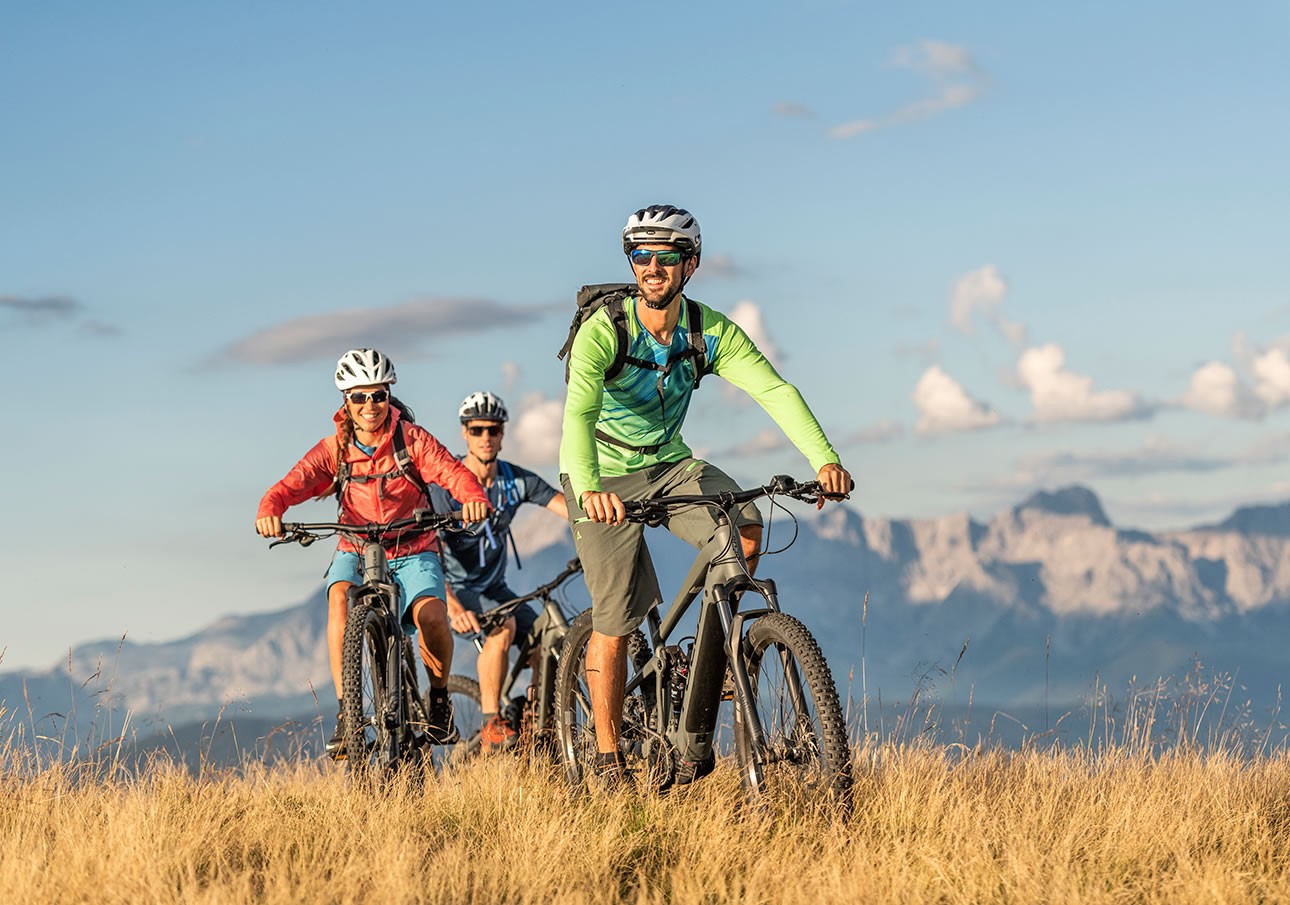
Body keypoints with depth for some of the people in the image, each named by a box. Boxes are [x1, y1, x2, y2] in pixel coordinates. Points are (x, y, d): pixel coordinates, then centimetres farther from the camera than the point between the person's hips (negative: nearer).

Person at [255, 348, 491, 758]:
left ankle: (439, 697, 3)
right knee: (339, 596, -32)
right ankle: (345, 713, -27)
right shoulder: (333, 450, -4)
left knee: (431, 616, -28)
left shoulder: (412, 439, -8)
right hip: (357, 552, 1)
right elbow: (291, 485, -16)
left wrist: (474, 497, -44)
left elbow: (453, 472, -21)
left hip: (413, 551, -1)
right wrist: (269, 511, -39)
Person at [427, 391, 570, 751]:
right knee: (503, 625, -32)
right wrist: (453, 606, -42)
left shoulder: (517, 481, -2)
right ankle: (491, 725, -25)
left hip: (494, 587, 5)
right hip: (455, 589, -5)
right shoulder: (445, 485, -17)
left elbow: (569, 508, -13)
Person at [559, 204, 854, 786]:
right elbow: (579, 414, -38)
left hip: (669, 464, 4)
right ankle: (608, 758, 10)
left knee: (746, 530, -23)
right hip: (603, 476, -3)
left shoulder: (711, 331, -13)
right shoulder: (602, 330, -25)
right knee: (615, 620, -5)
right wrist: (590, 489, -57)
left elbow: (774, 390, -23)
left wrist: (825, 460, -39)